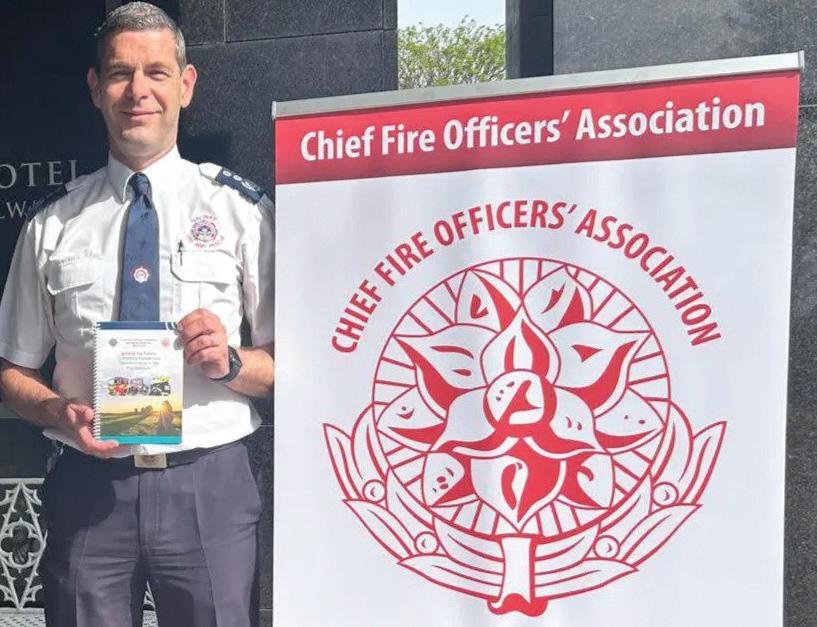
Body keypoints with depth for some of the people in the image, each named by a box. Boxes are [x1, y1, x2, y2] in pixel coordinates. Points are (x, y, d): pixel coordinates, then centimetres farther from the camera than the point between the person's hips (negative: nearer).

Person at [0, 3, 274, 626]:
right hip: (90, 487, 2)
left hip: (207, 486, -1)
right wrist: (62, 412, -9)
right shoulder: (54, 223, 5)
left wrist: (230, 361, -18)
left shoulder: (241, 207, 0)